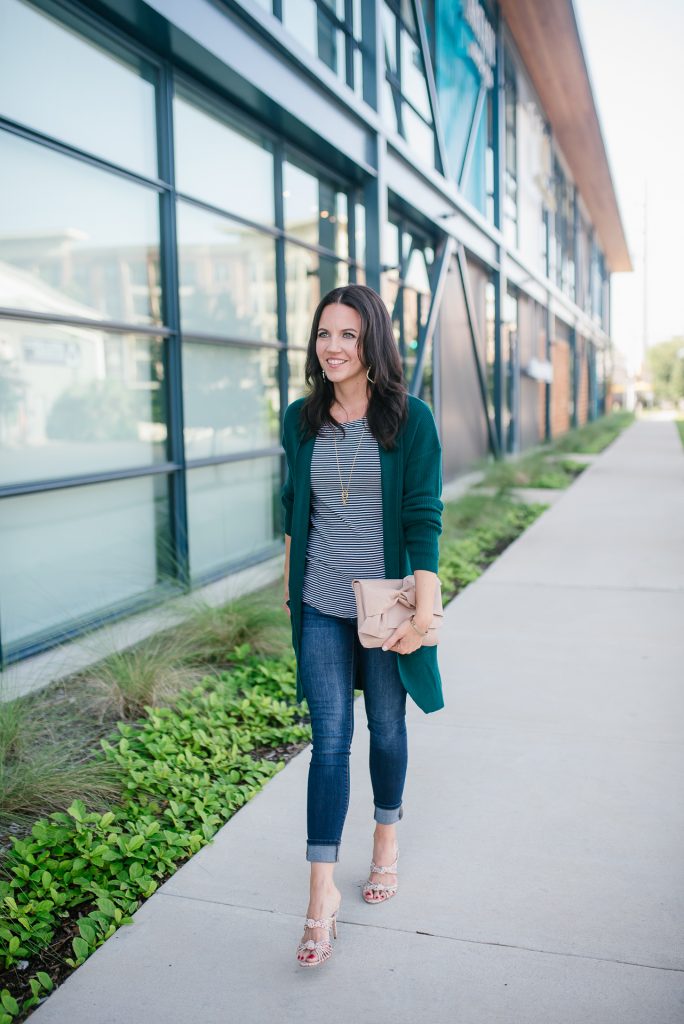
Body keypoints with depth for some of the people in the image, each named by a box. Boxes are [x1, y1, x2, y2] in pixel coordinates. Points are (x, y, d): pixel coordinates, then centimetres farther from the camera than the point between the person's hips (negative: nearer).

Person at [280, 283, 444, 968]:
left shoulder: (410, 419, -8)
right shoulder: (301, 420, 2)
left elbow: (423, 520, -11)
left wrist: (423, 610, -15)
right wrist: (290, 585, 15)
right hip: (321, 608, 2)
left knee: (386, 727, 14)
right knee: (330, 740, 1)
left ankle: (387, 841, 39)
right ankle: (322, 890, 10)